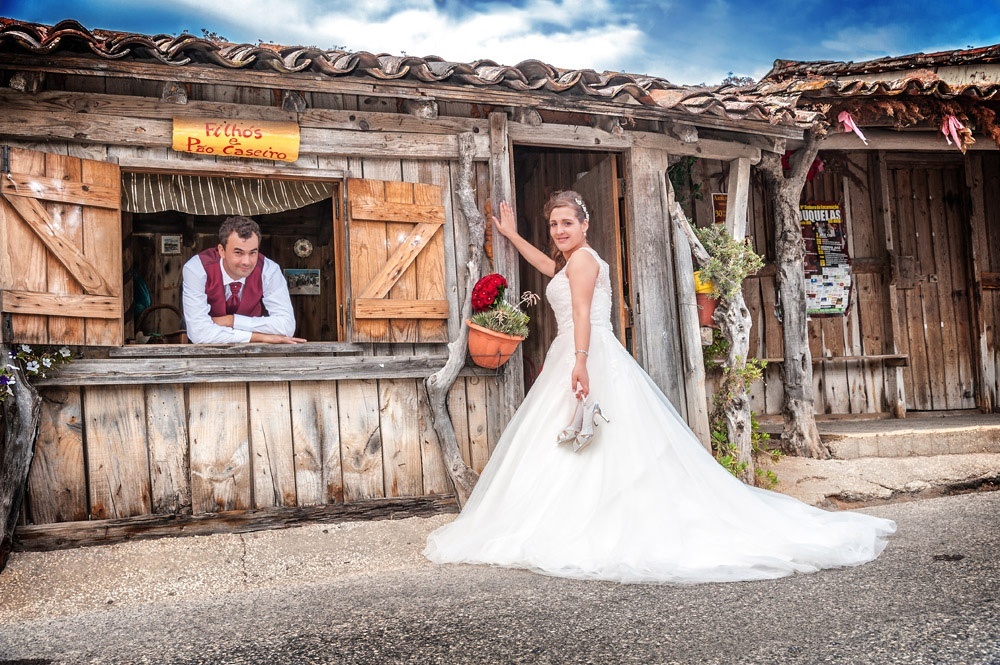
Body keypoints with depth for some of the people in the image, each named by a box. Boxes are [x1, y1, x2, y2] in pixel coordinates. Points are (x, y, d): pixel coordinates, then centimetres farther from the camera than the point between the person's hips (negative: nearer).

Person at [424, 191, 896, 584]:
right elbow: (548, 265, 46)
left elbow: (582, 312, -18)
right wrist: (511, 234, 52)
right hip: (578, 359, 10)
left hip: (589, 357, -10)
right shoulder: (570, 261, 24)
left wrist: (580, 362, -29)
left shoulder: (582, 257, -4)